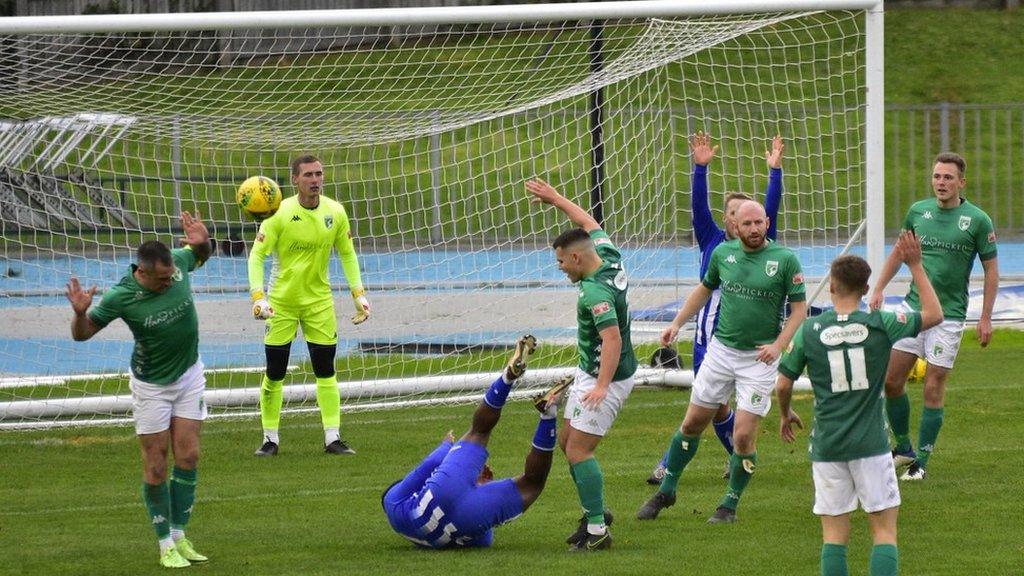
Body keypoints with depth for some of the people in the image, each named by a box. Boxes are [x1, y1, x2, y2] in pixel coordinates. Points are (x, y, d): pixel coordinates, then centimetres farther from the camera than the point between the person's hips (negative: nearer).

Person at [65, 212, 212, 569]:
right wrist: (81, 312, -38)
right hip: (151, 385, -4)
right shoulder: (121, 298, -26)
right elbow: (81, 334, -15)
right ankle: (165, 545, 8)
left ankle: (179, 536, 13)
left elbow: (200, 256, 9)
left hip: (190, 374, 4)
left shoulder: (177, 263, -16)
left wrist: (201, 242, -16)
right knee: (156, 466, -2)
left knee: (188, 456, 3)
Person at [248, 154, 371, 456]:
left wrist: (359, 295, 2)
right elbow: (256, 256, -14)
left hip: (319, 301, 3)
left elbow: (347, 254, 8)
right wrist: (258, 298, -26)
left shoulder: (335, 212, -5)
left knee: (325, 372, 2)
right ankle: (270, 439, 12)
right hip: (282, 303, -3)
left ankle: (333, 437, 7)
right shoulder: (280, 214, -16)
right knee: (274, 374, 1)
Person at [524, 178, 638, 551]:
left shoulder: (595, 291, -27)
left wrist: (602, 386, -42)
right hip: (589, 372, 10)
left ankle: (597, 531, -10)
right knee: (568, 441, 17)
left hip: (606, 378, -10)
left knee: (579, 451, -11)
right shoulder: (609, 257, -1)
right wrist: (555, 199, 24)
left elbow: (613, 339, -36)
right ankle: (594, 510, 28)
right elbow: (590, 225, 19)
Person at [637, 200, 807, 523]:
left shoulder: (785, 260, -10)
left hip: (759, 357, -4)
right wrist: (677, 323, 12)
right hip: (721, 349, 4)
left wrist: (778, 345, -18)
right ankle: (666, 491, 28)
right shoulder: (723, 253, 2)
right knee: (692, 424, 11)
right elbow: (705, 288, 19)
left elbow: (799, 307, -6)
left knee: (744, 436, -7)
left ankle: (730, 504, 13)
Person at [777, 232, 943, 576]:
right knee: (884, 528, 3)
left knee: (834, 532, 6)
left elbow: (784, 384, 4)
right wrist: (915, 266, 11)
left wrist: (785, 414, 25)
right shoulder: (881, 325, -7)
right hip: (871, 444, -1)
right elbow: (934, 314, 6)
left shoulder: (810, 331, -4)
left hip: (827, 445, 1)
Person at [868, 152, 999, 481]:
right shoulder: (918, 211, 4)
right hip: (913, 306, 4)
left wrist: (985, 318, -5)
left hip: (949, 315, -4)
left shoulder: (978, 220, -7)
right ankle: (903, 449, 20)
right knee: (891, 381, 2)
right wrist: (879, 288, 10)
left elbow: (991, 269, -1)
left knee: (933, 389, -2)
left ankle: (921, 462, 7)